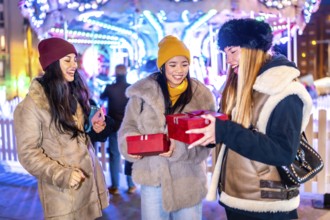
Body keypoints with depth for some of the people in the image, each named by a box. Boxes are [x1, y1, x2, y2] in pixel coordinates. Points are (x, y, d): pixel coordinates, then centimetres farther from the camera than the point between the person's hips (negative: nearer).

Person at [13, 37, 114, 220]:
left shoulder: (75, 94, 8)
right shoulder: (33, 104, -14)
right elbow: (28, 153, -13)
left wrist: (94, 129, -1)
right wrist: (62, 175, -20)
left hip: (89, 180, 6)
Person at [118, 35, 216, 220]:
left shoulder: (202, 96, -2)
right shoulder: (143, 92, -2)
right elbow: (128, 127, 4)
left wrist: (179, 148, -24)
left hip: (188, 180, 0)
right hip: (152, 176, 0)